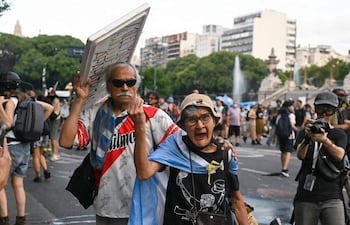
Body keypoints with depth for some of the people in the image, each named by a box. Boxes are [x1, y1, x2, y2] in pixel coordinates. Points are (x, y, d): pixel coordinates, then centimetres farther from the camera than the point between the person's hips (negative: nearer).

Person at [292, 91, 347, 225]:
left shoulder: (339, 134, 7)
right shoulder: (308, 130, 9)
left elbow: (339, 155, -13)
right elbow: (300, 155, -8)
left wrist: (325, 140, -31)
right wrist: (307, 137, -26)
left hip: (332, 198, -1)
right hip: (306, 196, 1)